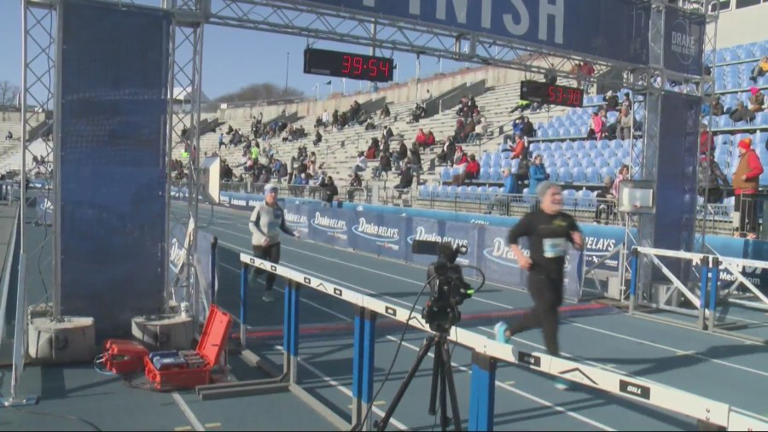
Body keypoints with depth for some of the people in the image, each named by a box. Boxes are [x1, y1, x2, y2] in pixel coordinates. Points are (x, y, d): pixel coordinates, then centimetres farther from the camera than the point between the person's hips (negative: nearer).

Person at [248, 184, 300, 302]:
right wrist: (262, 237, -26)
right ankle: (253, 275, 39)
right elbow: (251, 223, -14)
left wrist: (293, 233, -7)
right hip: (260, 243, -4)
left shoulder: (279, 209, 0)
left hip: (274, 242, 4)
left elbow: (282, 226, 10)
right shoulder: (260, 207, -14)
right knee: (261, 268, 2)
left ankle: (268, 292, 16)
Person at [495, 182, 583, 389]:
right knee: (550, 319, -8)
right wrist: (520, 256, -14)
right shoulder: (532, 219, -9)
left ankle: (506, 330, 43)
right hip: (539, 276, -6)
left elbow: (579, 245, 11)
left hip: (557, 276, 6)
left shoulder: (567, 220, 5)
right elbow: (512, 237, 0)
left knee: (542, 314, 19)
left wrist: (578, 240, -12)